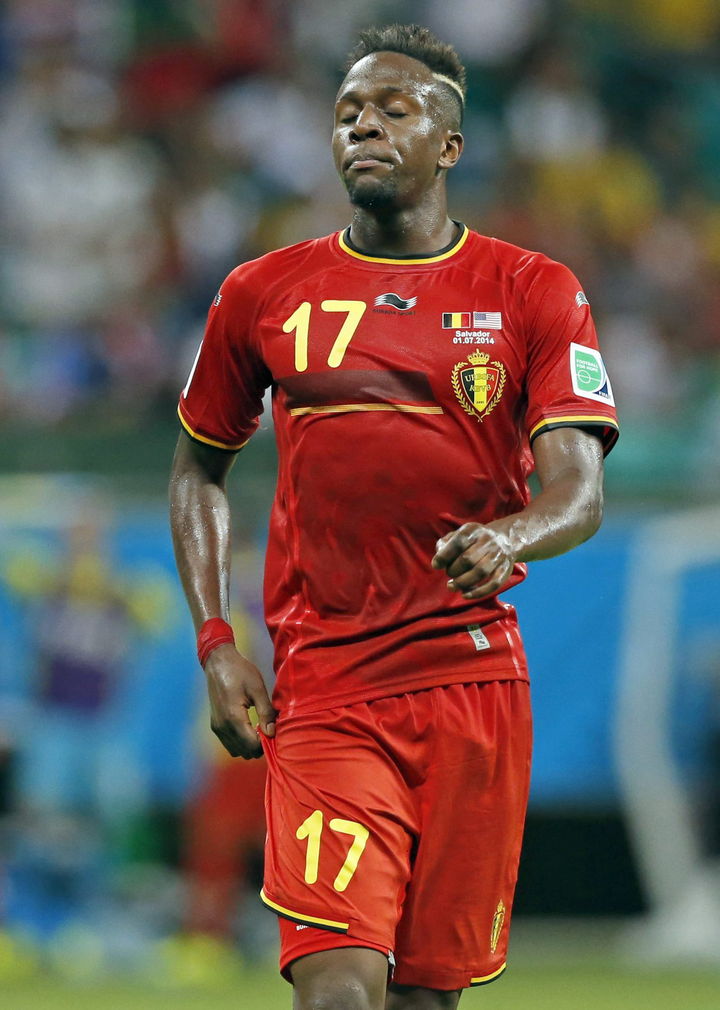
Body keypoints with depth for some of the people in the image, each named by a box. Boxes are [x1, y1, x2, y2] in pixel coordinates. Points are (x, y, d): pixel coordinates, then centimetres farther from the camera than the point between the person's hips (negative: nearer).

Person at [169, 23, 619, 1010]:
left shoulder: (532, 294, 5)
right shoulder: (263, 296, 9)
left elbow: (579, 491, -4)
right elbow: (198, 469, 21)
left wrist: (509, 540, -28)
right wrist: (214, 643, 8)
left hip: (473, 678, 1)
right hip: (322, 690, 0)